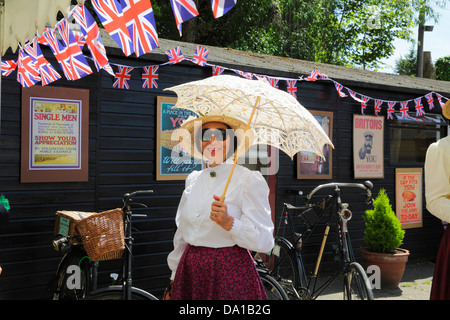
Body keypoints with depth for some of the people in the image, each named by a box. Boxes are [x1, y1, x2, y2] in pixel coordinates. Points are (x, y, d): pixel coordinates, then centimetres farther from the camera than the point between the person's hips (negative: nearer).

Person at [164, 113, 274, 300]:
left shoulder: (249, 179, -9)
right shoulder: (193, 179, 7)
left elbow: (264, 241, -15)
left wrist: (229, 223, -29)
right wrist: (173, 282, 16)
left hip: (230, 275, -4)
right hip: (190, 274, 5)